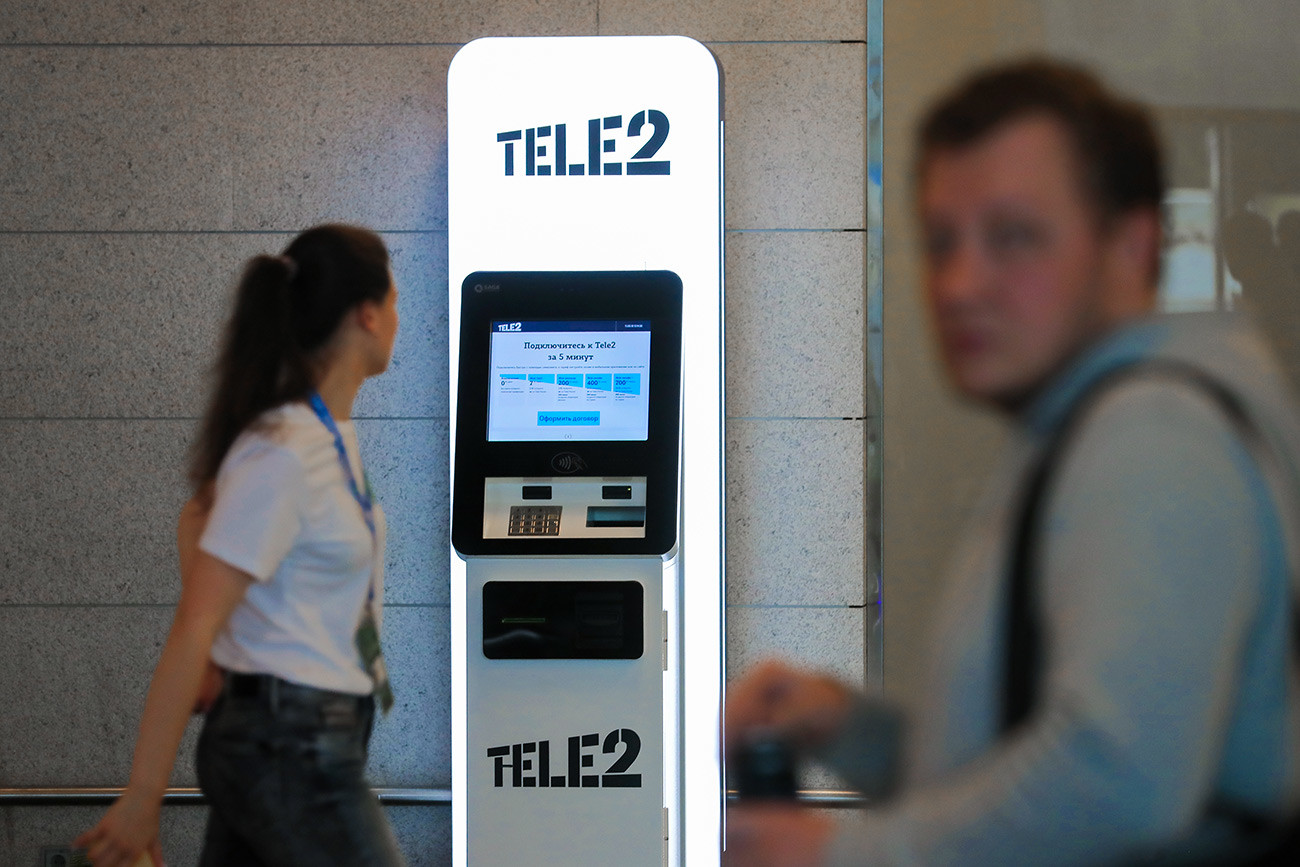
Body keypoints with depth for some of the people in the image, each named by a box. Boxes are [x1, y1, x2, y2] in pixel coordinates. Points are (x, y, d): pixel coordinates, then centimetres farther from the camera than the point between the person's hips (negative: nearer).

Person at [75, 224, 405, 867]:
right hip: (294, 757, -9)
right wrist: (142, 799, -21)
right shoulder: (286, 455, -20)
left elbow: (200, 517, 25)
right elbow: (193, 629, -21)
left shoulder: (328, 434, 9)